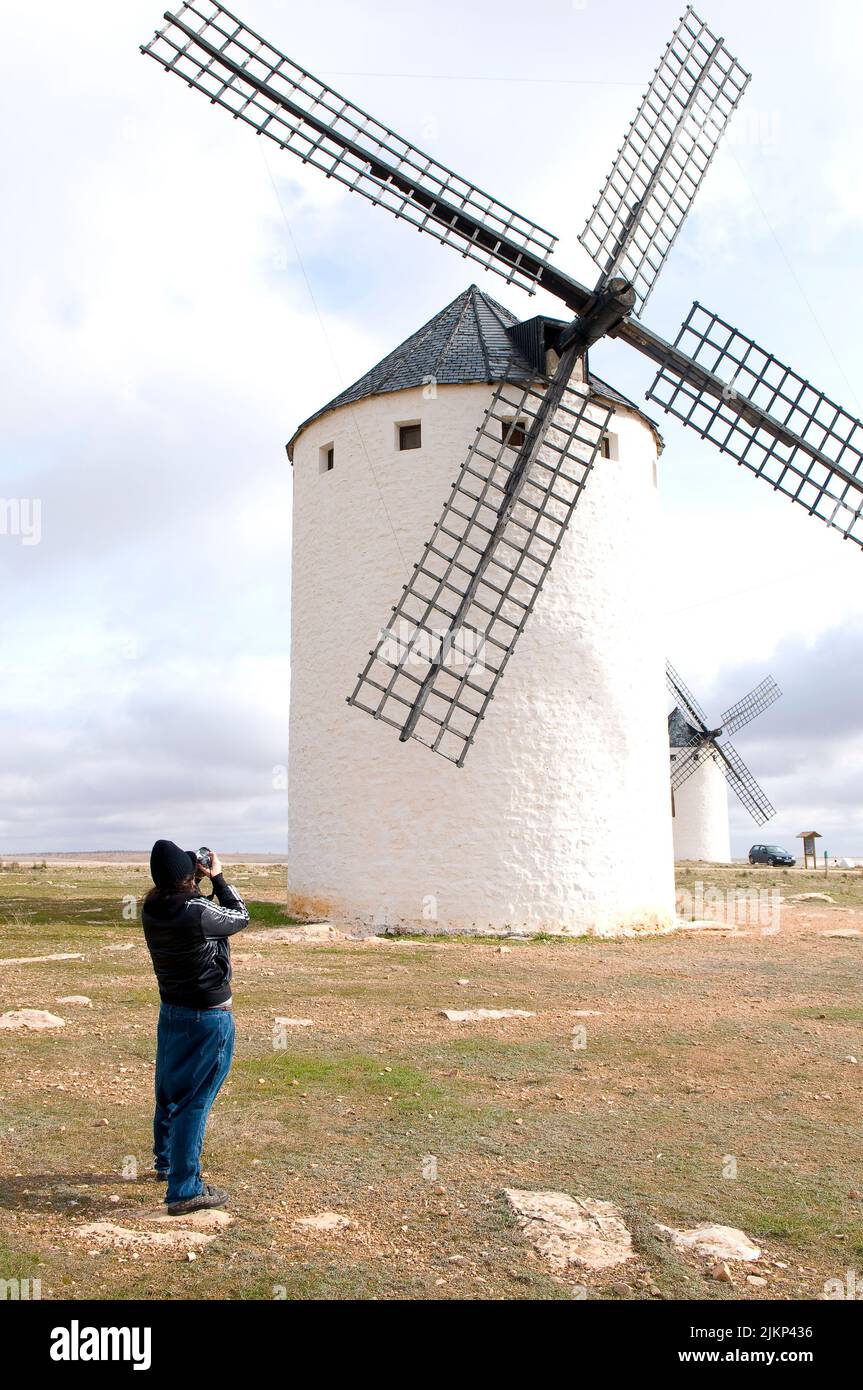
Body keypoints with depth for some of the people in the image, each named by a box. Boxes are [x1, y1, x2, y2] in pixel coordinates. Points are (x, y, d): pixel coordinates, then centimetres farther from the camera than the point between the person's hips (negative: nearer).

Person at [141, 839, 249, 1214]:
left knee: (168, 1092, 23)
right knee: (194, 1101, 1)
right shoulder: (198, 913, -27)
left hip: (171, 1011, 8)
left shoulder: (151, 911, -7)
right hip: (208, 1018, -8)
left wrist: (197, 880, 1)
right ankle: (184, 1190, 8)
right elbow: (240, 917, -8)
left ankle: (166, 1162, 43)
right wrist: (217, 877, -2)